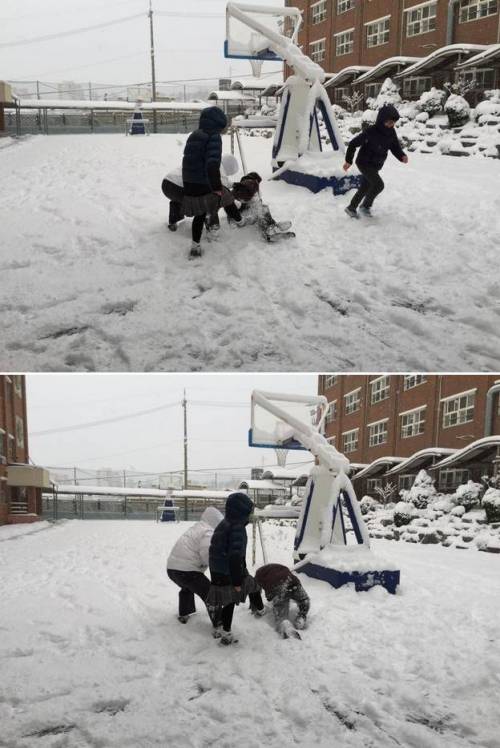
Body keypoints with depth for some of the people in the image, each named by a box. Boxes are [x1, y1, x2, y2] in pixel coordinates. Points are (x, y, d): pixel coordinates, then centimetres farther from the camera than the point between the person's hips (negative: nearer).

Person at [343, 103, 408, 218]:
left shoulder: (391, 133, -4)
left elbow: (395, 147, 2)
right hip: (364, 163, -7)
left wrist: (402, 156, -20)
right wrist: (348, 161, -14)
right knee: (379, 184, -18)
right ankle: (365, 206, 3)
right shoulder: (371, 131, -23)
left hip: (375, 166, 7)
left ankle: (351, 208, 31)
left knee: (365, 188, 15)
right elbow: (353, 143, -17)